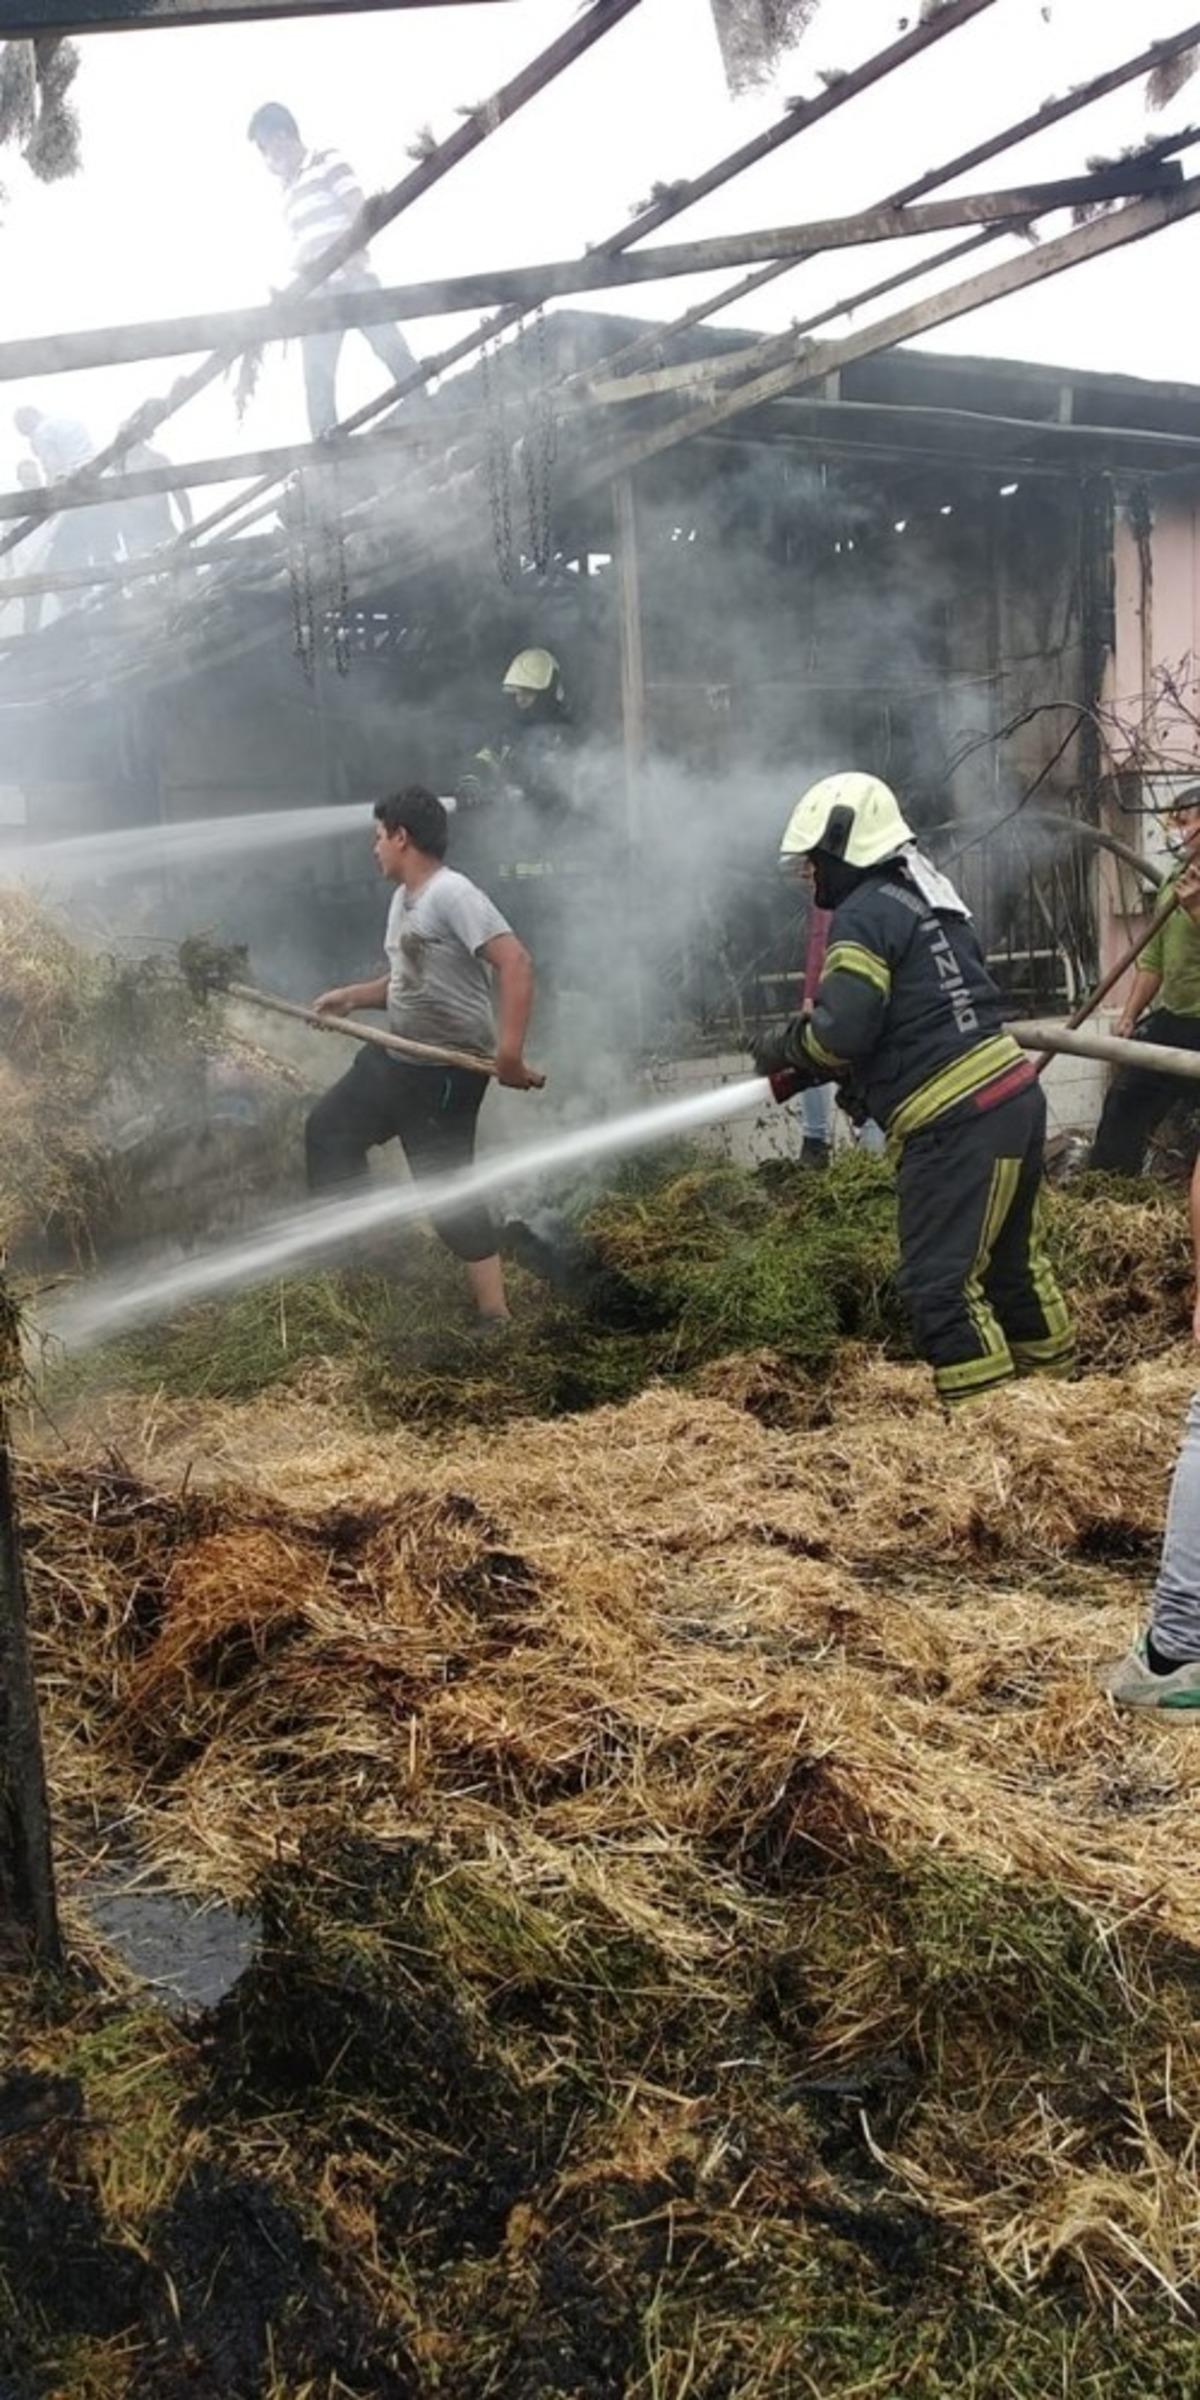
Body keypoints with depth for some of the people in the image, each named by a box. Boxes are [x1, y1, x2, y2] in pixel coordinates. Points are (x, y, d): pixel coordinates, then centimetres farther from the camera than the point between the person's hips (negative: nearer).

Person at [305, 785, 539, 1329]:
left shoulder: (452, 894, -19)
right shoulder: (402, 899, 13)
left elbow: (516, 963, -29)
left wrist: (510, 1050, -36)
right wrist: (352, 996, 10)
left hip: (449, 1069, -10)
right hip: (400, 1056, 10)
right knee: (328, 1127, 17)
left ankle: (496, 1316, 2)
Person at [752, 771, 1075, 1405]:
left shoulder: (865, 913, -10)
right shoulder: (930, 899, 18)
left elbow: (841, 1030, -18)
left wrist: (785, 1049, 1)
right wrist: (858, 1074, 16)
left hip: (959, 1121, -10)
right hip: (1013, 1096, 10)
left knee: (940, 1282, -6)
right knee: (1009, 1260, 23)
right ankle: (1055, 1383, 37)